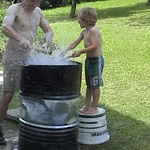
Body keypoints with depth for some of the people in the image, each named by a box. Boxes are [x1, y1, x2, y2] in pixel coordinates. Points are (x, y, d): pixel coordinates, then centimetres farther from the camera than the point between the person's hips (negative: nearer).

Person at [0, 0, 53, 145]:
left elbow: (49, 29, 12)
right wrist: (21, 39, -50)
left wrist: (48, 35, -14)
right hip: (13, 55, -6)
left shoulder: (38, 12, 7)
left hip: (28, 56, 6)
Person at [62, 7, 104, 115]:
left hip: (96, 60, -9)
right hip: (89, 59, 9)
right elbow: (75, 43, 12)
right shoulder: (84, 32, 10)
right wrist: (65, 50, 1)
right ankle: (87, 106, 23)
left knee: (95, 85, 0)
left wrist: (81, 51, -22)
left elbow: (94, 46, -24)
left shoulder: (94, 30, -18)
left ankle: (94, 107, 10)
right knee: (89, 85, 15)